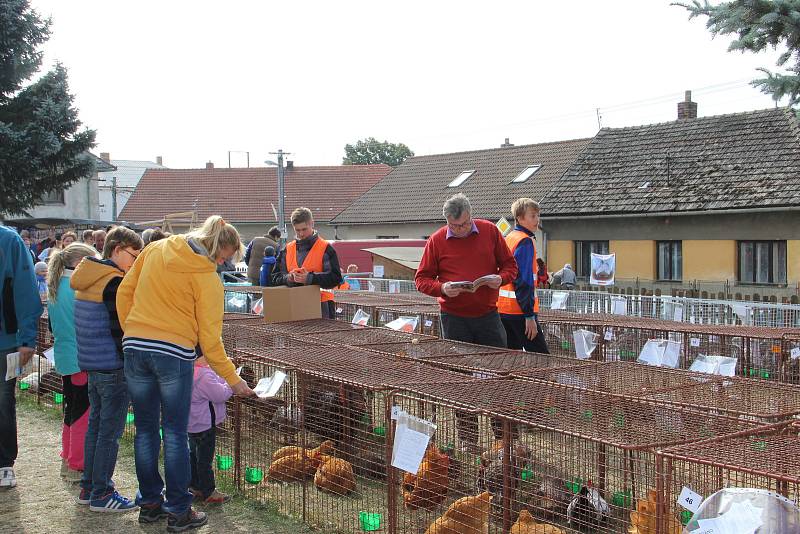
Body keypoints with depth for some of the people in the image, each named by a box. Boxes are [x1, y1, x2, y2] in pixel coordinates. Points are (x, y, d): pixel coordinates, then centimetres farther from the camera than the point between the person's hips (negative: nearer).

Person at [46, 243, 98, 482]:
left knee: (71, 410, 19)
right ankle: (77, 466, 5)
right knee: (84, 413, 0)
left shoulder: (55, 287, 9)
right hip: (82, 359, -9)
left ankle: (67, 460, 28)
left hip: (64, 358, 9)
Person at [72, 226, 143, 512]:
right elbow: (121, 329, -19)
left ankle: (88, 488, 24)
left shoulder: (88, 277, 12)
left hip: (91, 364, 9)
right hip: (113, 367, -9)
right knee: (110, 432, -1)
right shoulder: (115, 282, -17)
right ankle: (101, 494, 4)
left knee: (95, 424, 17)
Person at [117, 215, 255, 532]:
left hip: (134, 348, 5)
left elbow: (124, 292, 11)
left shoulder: (155, 250, 7)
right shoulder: (208, 279, -8)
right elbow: (209, 339, -7)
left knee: (145, 429, 14)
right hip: (175, 354, -5)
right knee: (175, 434, 5)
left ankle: (149, 503, 23)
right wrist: (233, 379, 1)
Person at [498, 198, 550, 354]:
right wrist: (530, 315, -20)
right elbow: (523, 281, -19)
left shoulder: (508, 238, 14)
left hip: (503, 309, 9)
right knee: (542, 358, -8)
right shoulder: (526, 241, -12)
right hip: (520, 311, -9)